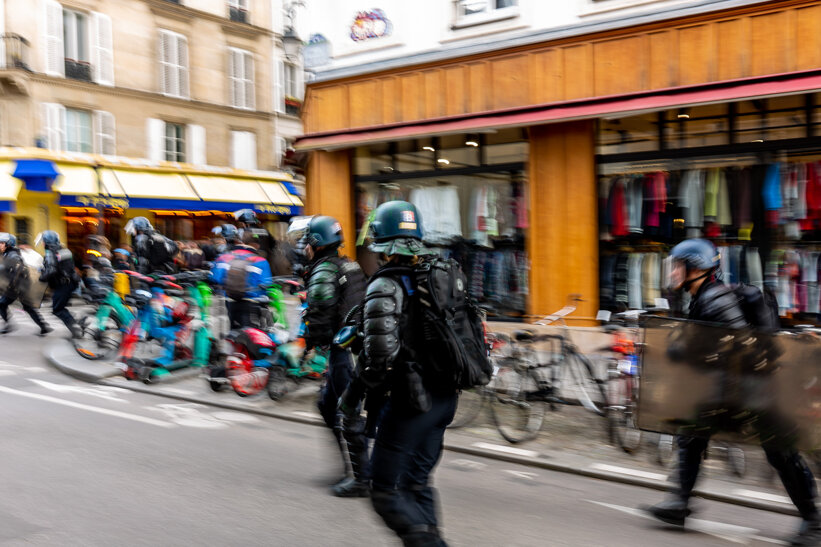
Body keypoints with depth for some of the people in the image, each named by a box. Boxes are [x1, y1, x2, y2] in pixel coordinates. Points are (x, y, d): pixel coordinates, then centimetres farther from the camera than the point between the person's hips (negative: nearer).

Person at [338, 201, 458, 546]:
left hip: (412, 400, -8)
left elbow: (380, 352, -24)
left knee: (385, 492, 5)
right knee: (418, 481, 22)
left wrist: (352, 396, -10)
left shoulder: (385, 286, -14)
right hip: (445, 396, 8)